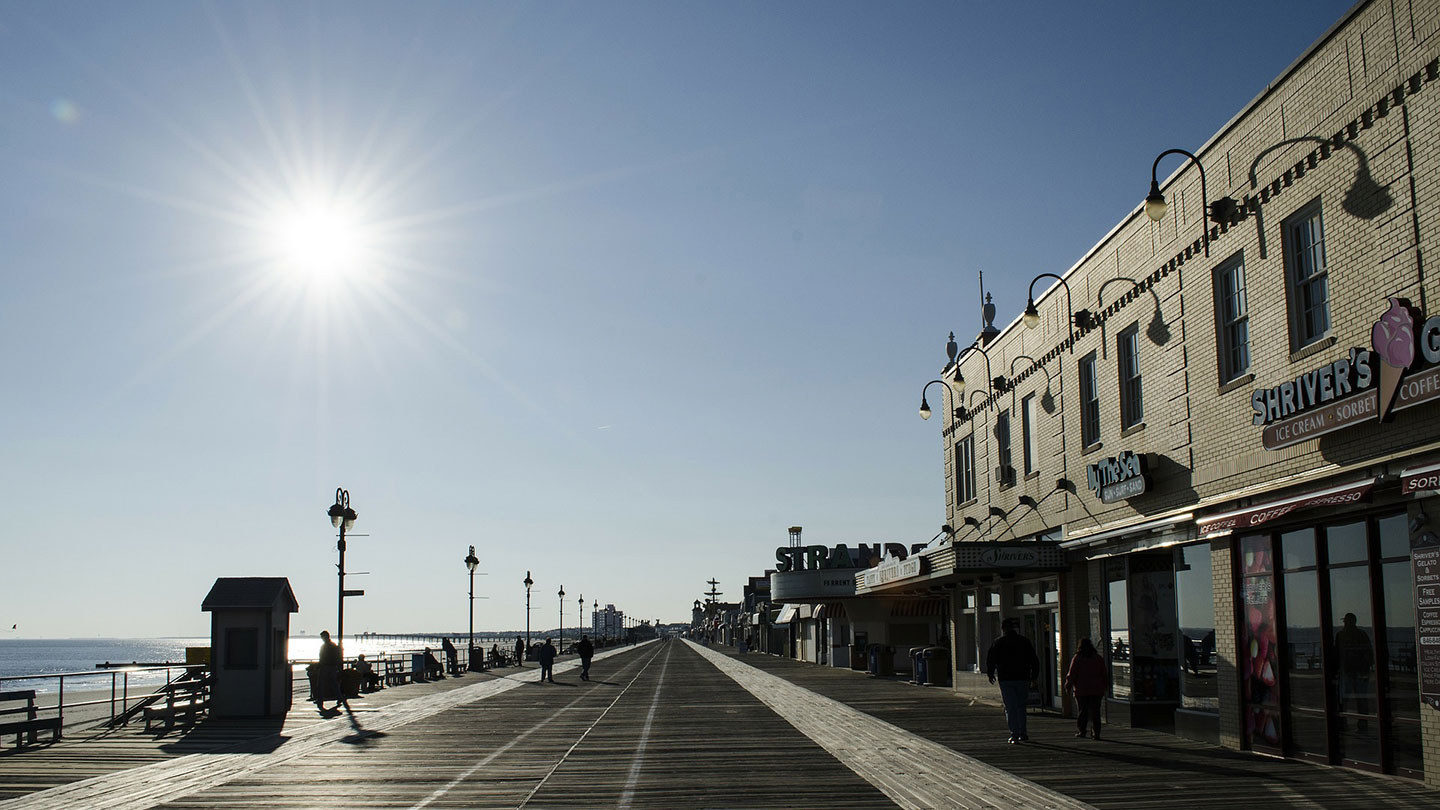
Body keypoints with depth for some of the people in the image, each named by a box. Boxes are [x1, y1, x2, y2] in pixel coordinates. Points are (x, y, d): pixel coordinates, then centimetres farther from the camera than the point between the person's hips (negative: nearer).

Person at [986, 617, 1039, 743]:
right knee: (1021, 706, 12)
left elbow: (990, 659, 1)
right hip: (1022, 678, 2)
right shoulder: (1025, 641, 5)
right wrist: (1034, 675, 14)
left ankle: (1014, 733, -7)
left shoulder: (998, 642, 1)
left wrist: (990, 674, 14)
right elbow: (1034, 660, 6)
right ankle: (1023, 733, 10)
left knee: (1010, 708, 0)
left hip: (1005, 679, -2)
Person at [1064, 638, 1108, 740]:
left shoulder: (1077, 658, -5)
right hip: (1096, 690, 2)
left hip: (1081, 690, -2)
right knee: (1095, 711, 3)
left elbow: (1072, 674, -5)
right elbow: (1105, 674, 10)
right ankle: (1096, 732, -4)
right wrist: (1105, 686, 19)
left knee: (1082, 711, 8)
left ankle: (1081, 731, 13)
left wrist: (1068, 686, 5)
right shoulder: (1099, 658, 5)